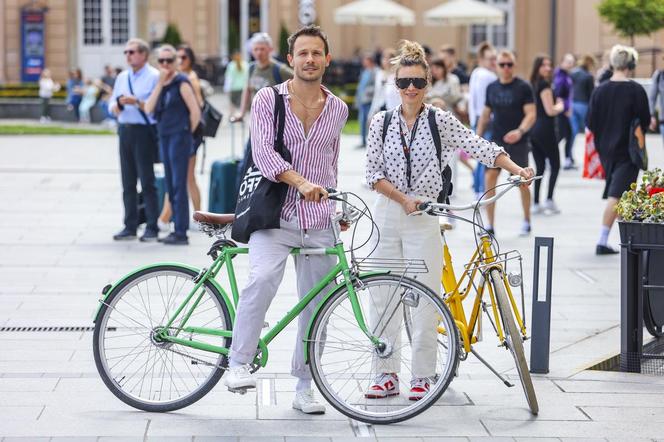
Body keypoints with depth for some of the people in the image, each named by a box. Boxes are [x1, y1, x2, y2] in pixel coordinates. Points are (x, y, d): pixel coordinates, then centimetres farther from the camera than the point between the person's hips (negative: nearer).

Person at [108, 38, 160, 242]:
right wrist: (118, 105, -5)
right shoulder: (122, 77, 16)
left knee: (147, 181, -4)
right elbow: (113, 108, 16)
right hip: (125, 131, 7)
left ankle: (152, 227, 1)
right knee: (128, 182, 9)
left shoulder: (154, 76, -5)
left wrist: (137, 102, -19)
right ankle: (130, 227, 15)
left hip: (145, 131, -7)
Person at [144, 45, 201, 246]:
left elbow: (195, 111, -12)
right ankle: (177, 228, 17)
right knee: (171, 186, 10)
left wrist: (187, 132, -1)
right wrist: (160, 84, -7)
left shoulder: (181, 82, -9)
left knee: (179, 185, -8)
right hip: (164, 138, 8)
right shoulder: (161, 84, 13)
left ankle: (181, 233, -7)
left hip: (179, 137, -8)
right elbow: (149, 109, 0)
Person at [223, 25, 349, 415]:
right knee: (263, 279, -29)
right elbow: (263, 151, -14)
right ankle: (239, 364, -20)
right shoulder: (268, 99, -1)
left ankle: (305, 387, 17)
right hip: (275, 214, -4)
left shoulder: (338, 109, 10)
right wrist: (301, 182, -28)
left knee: (315, 306, 5)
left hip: (320, 222, 4)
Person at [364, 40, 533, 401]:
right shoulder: (382, 123, 5)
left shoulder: (441, 121, -1)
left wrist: (516, 169, -22)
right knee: (382, 296, 4)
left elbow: (481, 148, -8)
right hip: (387, 214, 2)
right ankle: (386, 375, 12)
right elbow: (373, 172, 0)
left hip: (425, 218, -2)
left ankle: (422, 377, 6)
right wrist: (403, 198, -12)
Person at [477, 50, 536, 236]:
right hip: (496, 140, 3)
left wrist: (520, 131, -30)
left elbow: (531, 114, -13)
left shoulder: (523, 87, -6)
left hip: (517, 142, -3)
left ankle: (526, 222, 24)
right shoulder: (492, 88, 7)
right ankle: (490, 225, -4)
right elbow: (486, 114, 16)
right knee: (489, 178, -9)